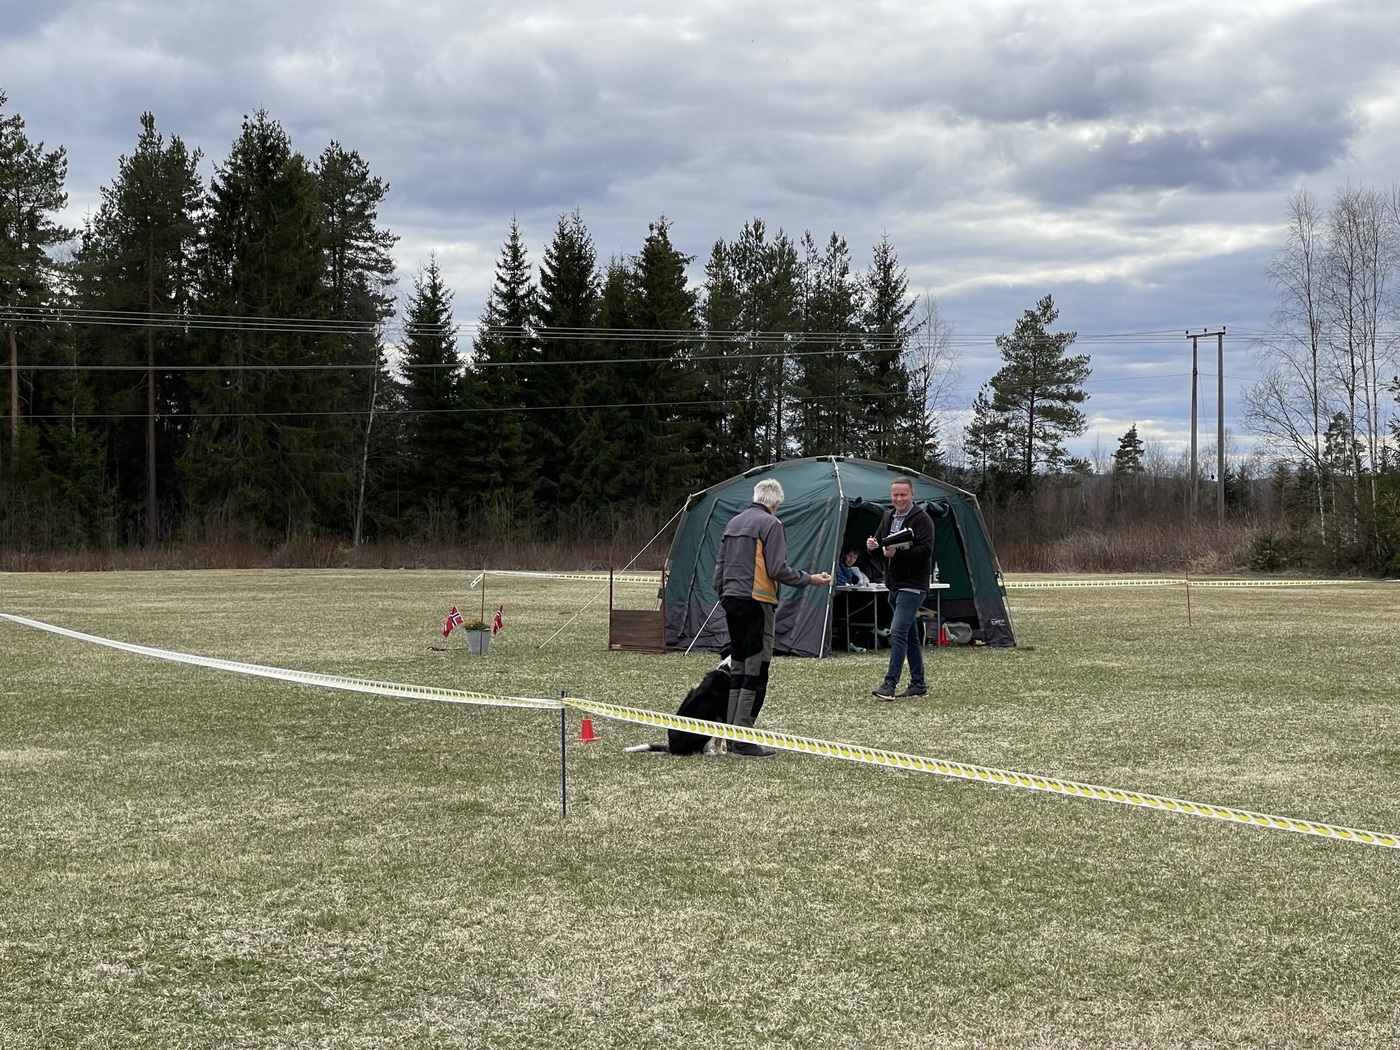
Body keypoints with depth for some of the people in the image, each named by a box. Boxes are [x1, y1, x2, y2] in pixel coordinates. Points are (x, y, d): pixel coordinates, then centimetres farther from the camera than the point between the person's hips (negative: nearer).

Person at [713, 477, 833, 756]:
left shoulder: (733, 523, 15)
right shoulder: (770, 524, -8)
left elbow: (719, 566, 18)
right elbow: (778, 570, -14)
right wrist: (809, 579, -4)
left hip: (731, 600, 8)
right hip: (756, 602, -8)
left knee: (737, 669, 13)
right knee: (756, 671, -5)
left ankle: (732, 736, 13)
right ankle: (743, 739, -8)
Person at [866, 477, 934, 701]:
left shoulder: (922, 519, -11)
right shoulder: (888, 517, 13)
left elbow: (925, 550, -20)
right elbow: (879, 542, 19)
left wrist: (897, 554, -30)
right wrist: (873, 545, -5)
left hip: (912, 585, -9)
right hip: (895, 585, 9)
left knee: (898, 632, -16)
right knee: (910, 635, 13)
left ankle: (890, 684, -19)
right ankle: (918, 684, 18)